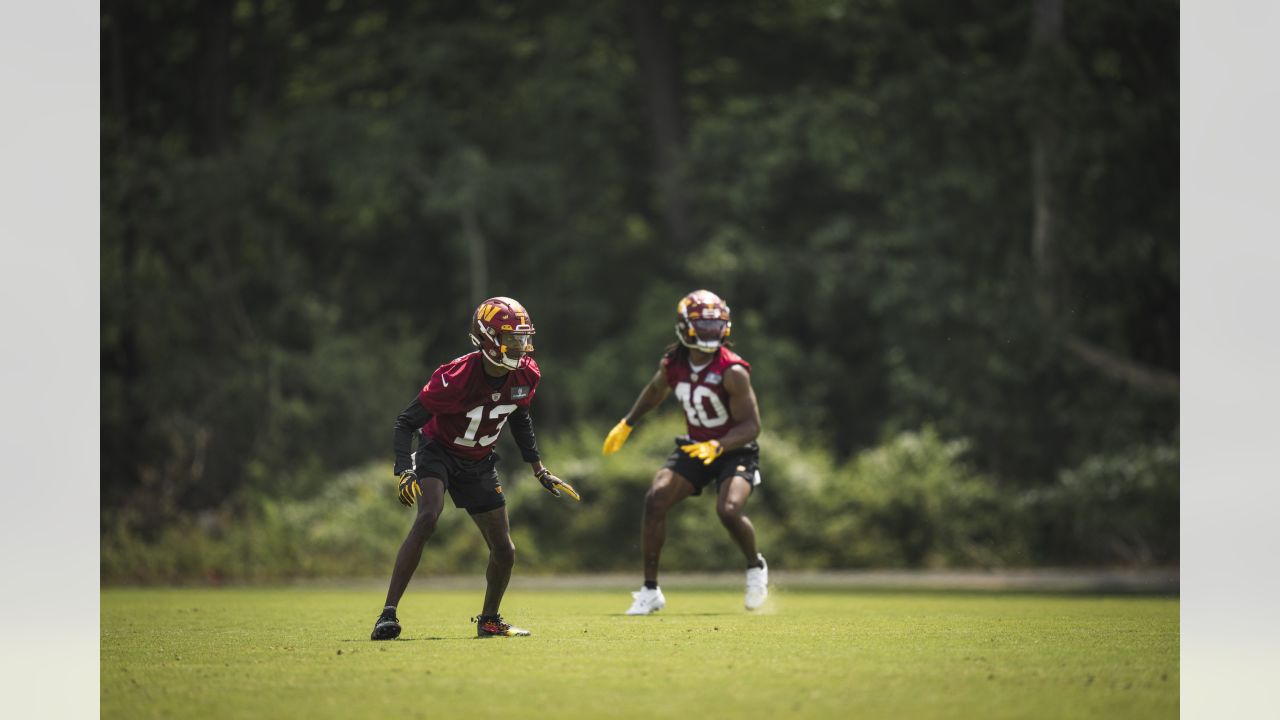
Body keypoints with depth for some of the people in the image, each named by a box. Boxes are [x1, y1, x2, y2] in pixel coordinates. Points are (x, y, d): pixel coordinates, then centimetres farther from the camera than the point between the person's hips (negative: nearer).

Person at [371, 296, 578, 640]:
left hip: (478, 463, 6)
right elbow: (406, 422, -24)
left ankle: (489, 621, 30)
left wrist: (539, 469, 13)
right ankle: (388, 614, -31)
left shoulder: (525, 375, -12)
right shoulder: (457, 378, -31)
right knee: (428, 517, -32)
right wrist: (404, 472, -37)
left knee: (504, 551, 4)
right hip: (438, 453, -6)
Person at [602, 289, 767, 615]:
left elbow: (751, 425, -23)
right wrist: (627, 423, 21)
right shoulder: (673, 363, -6)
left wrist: (718, 446, -38)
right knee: (655, 500, -14)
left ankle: (755, 567, 8)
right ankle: (650, 591, -4)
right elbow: (656, 389, 19)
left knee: (728, 511, -27)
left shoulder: (732, 371, -23)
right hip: (695, 447, 5)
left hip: (735, 450, -5)